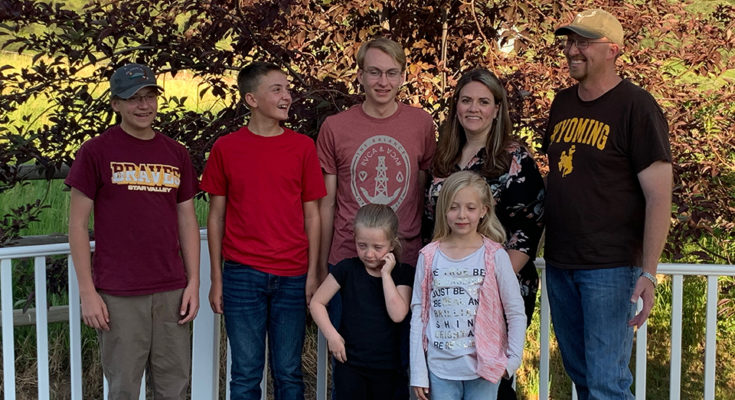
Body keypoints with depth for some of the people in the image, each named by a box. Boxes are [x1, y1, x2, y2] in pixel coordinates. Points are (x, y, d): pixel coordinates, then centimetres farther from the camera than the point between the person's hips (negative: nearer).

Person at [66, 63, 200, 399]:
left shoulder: (176, 154, 9)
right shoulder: (96, 151, -3)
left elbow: (187, 221, 12)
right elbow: (77, 224, -3)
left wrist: (193, 282, 5)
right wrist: (87, 291, -8)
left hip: (172, 291, 4)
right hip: (118, 295, -3)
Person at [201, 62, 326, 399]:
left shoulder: (303, 147, 4)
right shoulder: (226, 148, 2)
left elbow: (311, 214, 6)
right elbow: (216, 215, 5)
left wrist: (313, 273, 0)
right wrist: (217, 279, 3)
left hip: (292, 277, 1)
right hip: (242, 275, -1)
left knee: (288, 372, 8)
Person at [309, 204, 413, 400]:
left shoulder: (403, 273, -3)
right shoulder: (347, 269, -4)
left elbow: (398, 314, -16)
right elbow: (316, 303, 1)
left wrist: (386, 274, -16)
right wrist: (332, 335, -10)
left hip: (386, 367, 1)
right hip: (349, 363, -1)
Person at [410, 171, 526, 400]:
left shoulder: (495, 256, -4)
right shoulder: (429, 257, 1)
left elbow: (516, 313, 0)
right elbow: (418, 314, 2)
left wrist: (513, 360, -6)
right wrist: (418, 372, 0)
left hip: (484, 368, -1)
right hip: (440, 369, 1)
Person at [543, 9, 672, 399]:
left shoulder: (635, 106, -9)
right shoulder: (562, 103, 10)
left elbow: (659, 196, -13)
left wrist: (649, 272, -19)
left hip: (610, 266, -6)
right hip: (559, 264, 6)